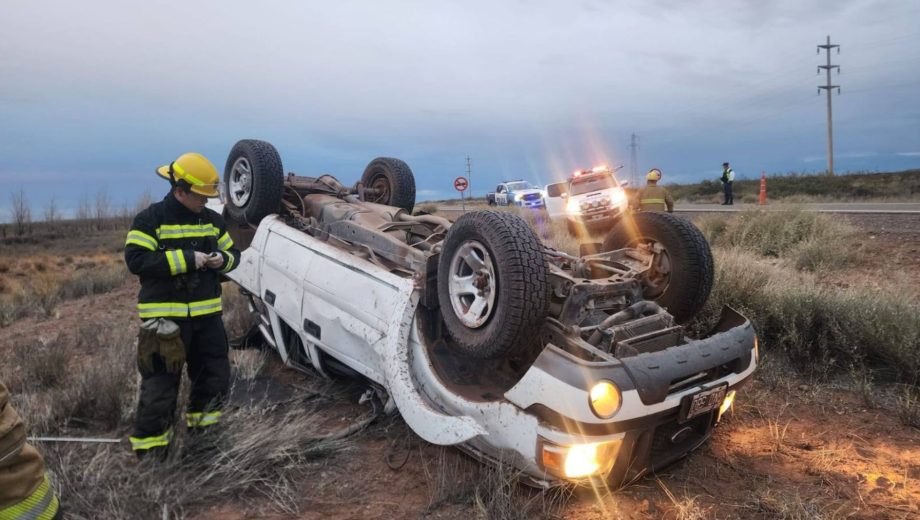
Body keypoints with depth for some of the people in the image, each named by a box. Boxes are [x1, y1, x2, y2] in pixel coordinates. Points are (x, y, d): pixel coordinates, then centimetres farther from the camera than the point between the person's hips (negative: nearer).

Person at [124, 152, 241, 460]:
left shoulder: (212, 220, 9)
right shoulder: (150, 220, -8)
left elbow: (233, 254, 17)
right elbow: (136, 260, -18)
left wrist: (222, 260, -7)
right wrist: (186, 259, -22)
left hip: (207, 315, 6)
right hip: (164, 318, -6)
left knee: (216, 378, 14)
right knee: (160, 387, 0)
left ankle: (202, 432, 34)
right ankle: (149, 449, 16)